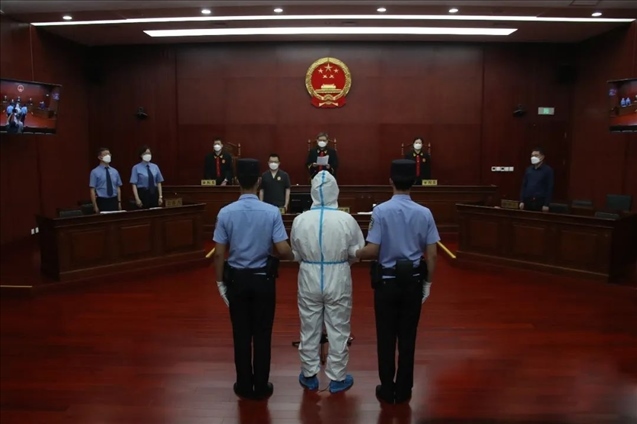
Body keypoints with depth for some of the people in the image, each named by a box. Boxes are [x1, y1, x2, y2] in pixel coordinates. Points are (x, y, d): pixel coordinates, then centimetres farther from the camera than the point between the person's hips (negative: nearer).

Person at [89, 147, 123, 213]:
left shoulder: (114, 171, 10)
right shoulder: (95, 172, -3)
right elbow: (92, 190, -5)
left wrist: (119, 202, 4)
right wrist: (95, 206, -11)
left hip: (114, 201, 4)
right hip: (102, 202, -4)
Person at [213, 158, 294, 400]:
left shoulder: (226, 213, -8)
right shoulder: (271, 212, -12)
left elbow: (219, 254, -5)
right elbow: (283, 250, -14)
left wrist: (220, 281, 6)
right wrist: (294, 256, 9)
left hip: (236, 279, 1)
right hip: (263, 279, -1)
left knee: (241, 334, 13)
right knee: (262, 334, 10)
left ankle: (244, 386, 25)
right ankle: (261, 387, 21)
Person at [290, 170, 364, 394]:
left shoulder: (300, 220, -11)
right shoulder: (347, 220, -14)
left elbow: (296, 254, 0)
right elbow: (358, 252, -5)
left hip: (309, 279, 1)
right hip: (338, 280, -1)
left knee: (309, 329, 16)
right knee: (338, 330, 13)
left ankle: (309, 376, 30)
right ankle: (337, 378, 25)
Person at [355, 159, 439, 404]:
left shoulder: (381, 211, -13)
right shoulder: (424, 213, -5)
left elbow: (373, 251, -15)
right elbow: (432, 255, -3)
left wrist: (356, 254, 6)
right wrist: (427, 283, 9)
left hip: (387, 281, -2)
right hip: (413, 281, 2)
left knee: (386, 337, 11)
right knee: (407, 337, 12)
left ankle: (387, 390, 23)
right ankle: (403, 391, 24)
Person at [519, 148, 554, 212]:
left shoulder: (548, 170, -2)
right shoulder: (528, 170, 11)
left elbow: (550, 188, -6)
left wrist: (546, 204, -11)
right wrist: (521, 201, 5)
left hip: (540, 201, -4)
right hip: (527, 201, 4)